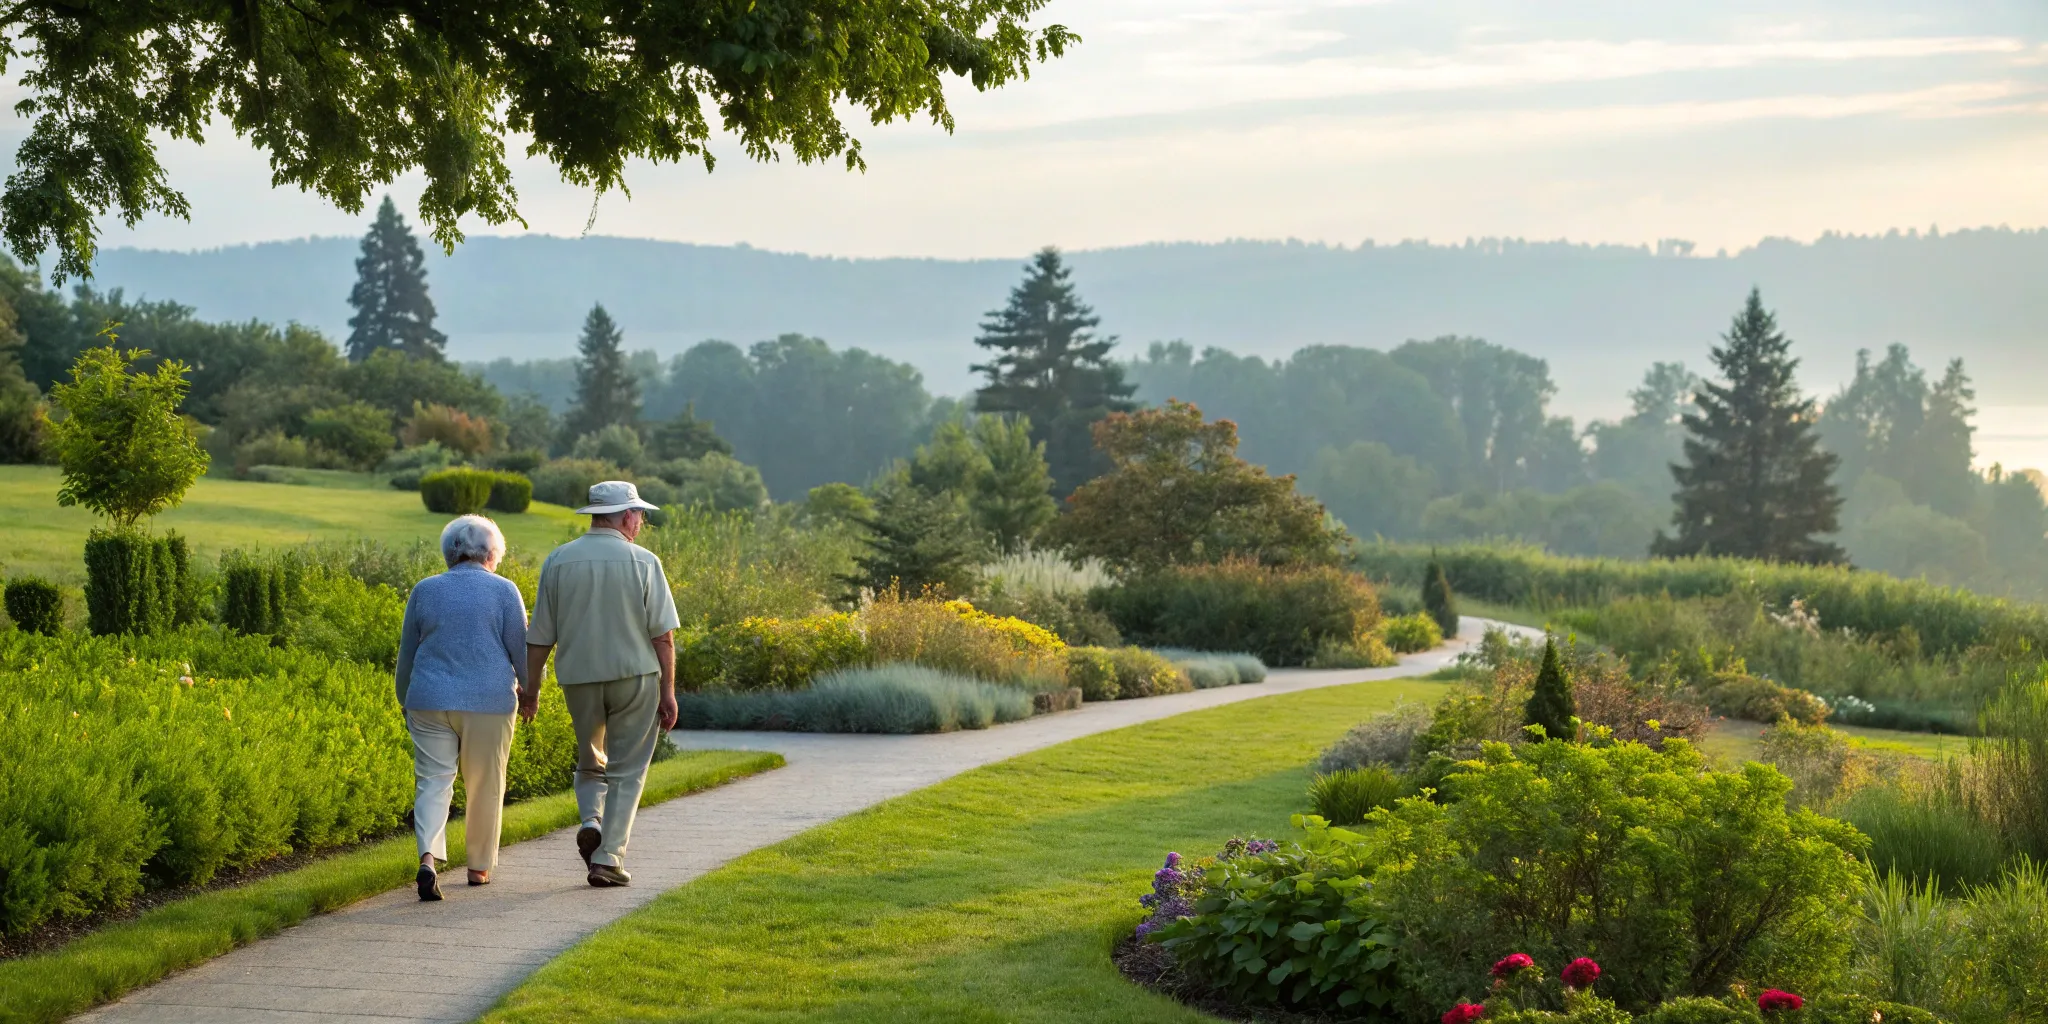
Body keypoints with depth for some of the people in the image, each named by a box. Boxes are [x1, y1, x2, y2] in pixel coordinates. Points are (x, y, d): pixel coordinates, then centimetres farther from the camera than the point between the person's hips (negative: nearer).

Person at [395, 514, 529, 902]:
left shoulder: (424, 590, 6)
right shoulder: (504, 591, -2)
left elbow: (406, 653, 13)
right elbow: (521, 649, 1)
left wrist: (406, 701, 26)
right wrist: (528, 688, 19)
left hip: (430, 700, 2)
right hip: (488, 702, -2)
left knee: (433, 781, 0)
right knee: (485, 785, 11)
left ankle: (429, 856, -22)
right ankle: (480, 866, 21)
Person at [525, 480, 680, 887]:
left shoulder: (558, 561, 0)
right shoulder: (643, 562, -7)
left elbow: (540, 636, 2)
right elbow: (663, 635, -8)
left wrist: (529, 688, 12)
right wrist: (668, 692, -3)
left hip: (580, 678, 2)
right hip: (635, 676, -2)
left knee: (590, 763, 21)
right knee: (626, 770, 7)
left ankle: (591, 820, -5)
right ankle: (608, 858, 0)